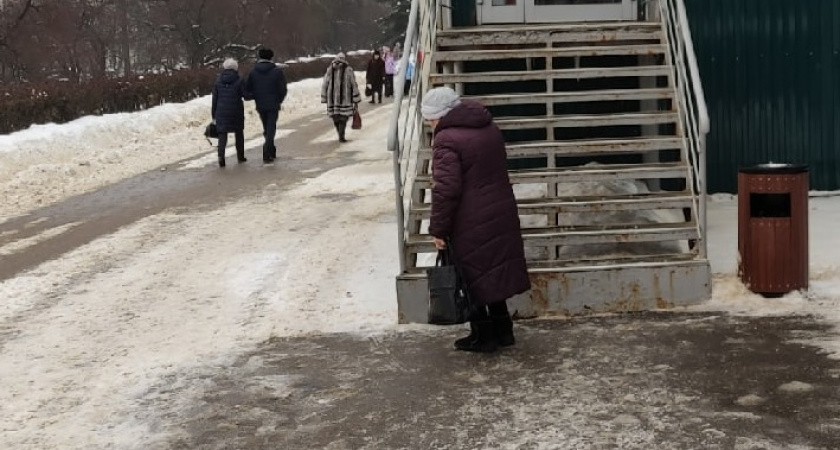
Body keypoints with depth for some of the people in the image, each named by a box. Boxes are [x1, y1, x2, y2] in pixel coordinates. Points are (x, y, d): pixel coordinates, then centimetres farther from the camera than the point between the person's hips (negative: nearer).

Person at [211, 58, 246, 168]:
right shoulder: (238, 81, -10)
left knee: (222, 134, 3)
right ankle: (240, 156, 27)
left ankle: (221, 155, -18)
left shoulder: (218, 81, 1)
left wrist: (214, 114, 10)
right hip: (236, 112, -1)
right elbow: (245, 94, -8)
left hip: (221, 112, 1)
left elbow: (215, 99, 4)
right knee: (239, 133, 17)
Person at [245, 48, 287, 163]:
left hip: (260, 106, 3)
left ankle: (271, 152, 26)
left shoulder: (253, 72, -2)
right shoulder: (277, 72, -8)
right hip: (273, 105, -3)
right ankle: (267, 155, -8)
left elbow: (247, 90, -1)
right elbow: (282, 90, -6)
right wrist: (279, 101, 11)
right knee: (271, 129, 1)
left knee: (267, 129, 17)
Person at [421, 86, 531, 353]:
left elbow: (446, 189, -22)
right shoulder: (489, 128, 10)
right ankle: (502, 330, 24)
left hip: (471, 224, -8)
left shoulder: (446, 140, -17)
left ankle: (483, 336, 13)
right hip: (501, 214, 8)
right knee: (494, 272, 17)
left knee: (472, 278, 5)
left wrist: (438, 229, -14)